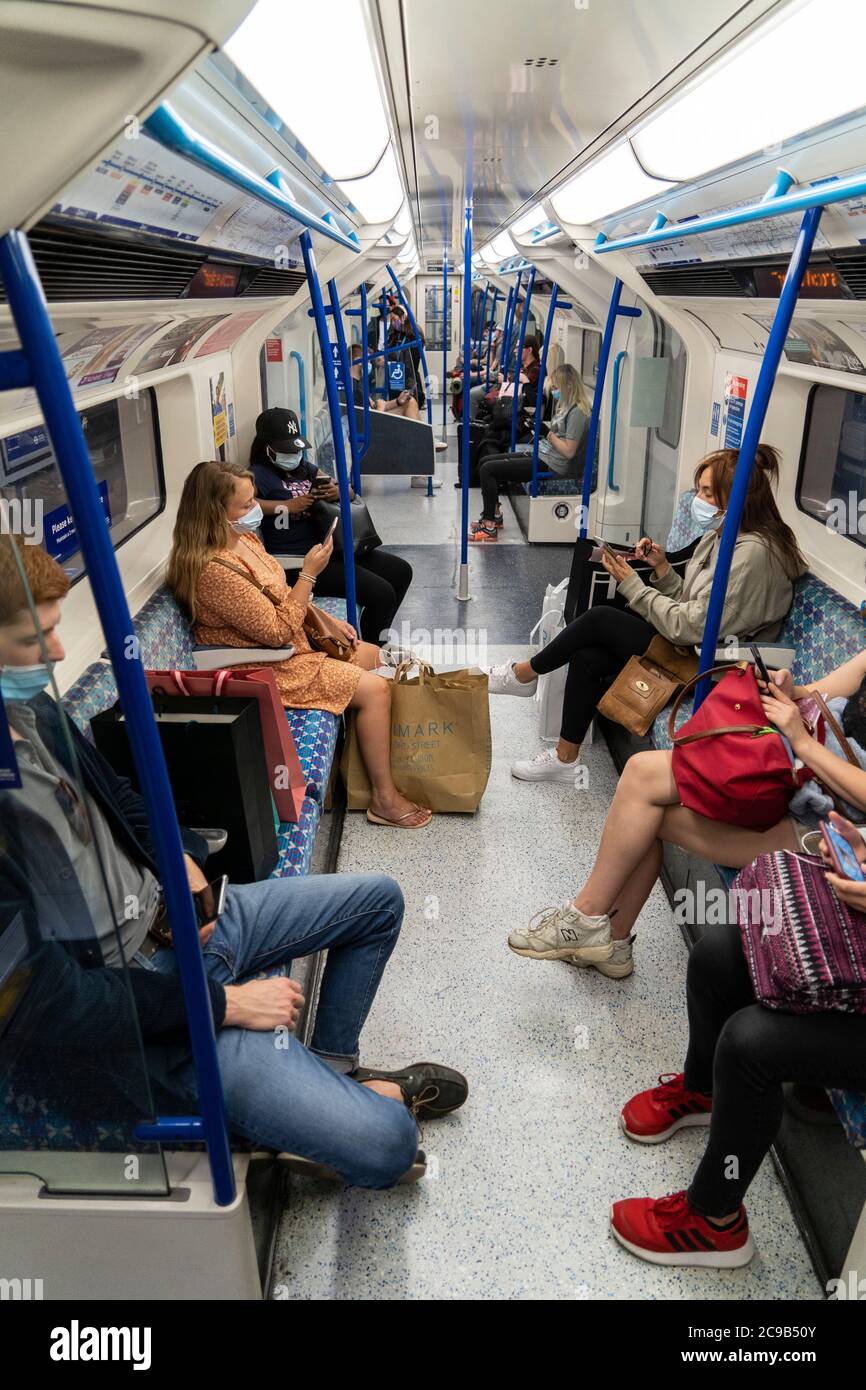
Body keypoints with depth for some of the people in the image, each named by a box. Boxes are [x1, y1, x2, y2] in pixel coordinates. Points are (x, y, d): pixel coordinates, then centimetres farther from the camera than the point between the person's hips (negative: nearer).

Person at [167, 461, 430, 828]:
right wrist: (309, 573, -23)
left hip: (292, 643, 10)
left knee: (371, 654, 16)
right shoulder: (214, 570, -30)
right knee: (375, 689, -14)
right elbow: (277, 631, -27)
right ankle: (384, 799, -2)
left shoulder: (243, 538, 1)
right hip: (268, 668, -10)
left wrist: (326, 620, 4)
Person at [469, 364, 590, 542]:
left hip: (550, 466, -11)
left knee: (487, 469, -15)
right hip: (540, 455, 11)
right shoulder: (567, 406, 14)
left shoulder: (577, 412, -16)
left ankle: (489, 526, -10)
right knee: (485, 462, 11)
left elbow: (569, 451, -21)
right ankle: (495, 514, 14)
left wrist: (546, 432, -18)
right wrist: (542, 428, 0)